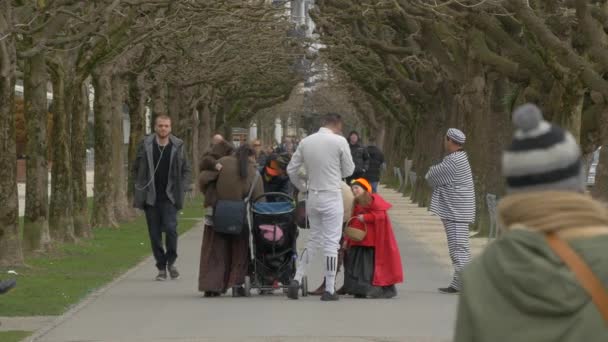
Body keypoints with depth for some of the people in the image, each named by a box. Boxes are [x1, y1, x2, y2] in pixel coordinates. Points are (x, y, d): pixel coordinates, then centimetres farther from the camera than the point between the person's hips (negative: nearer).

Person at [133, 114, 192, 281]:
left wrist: (182, 188, -2)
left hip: (169, 197, -1)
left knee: (171, 228, -16)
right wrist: (140, 187, 2)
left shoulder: (178, 146, 2)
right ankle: (161, 267, 14)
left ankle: (171, 261, 4)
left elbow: (186, 170, 10)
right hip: (150, 197, 1)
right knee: (155, 234, 3)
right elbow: (136, 169, 11)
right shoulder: (145, 145, 1)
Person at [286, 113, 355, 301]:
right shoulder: (339, 141, -10)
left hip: (313, 196, 5)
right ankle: (329, 290, 2)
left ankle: (296, 280, 9)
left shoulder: (306, 142, 2)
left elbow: (291, 169, 6)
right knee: (331, 243, 1)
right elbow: (349, 170, -1)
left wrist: (302, 187, 19)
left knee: (313, 240, 18)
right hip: (332, 197, -5)